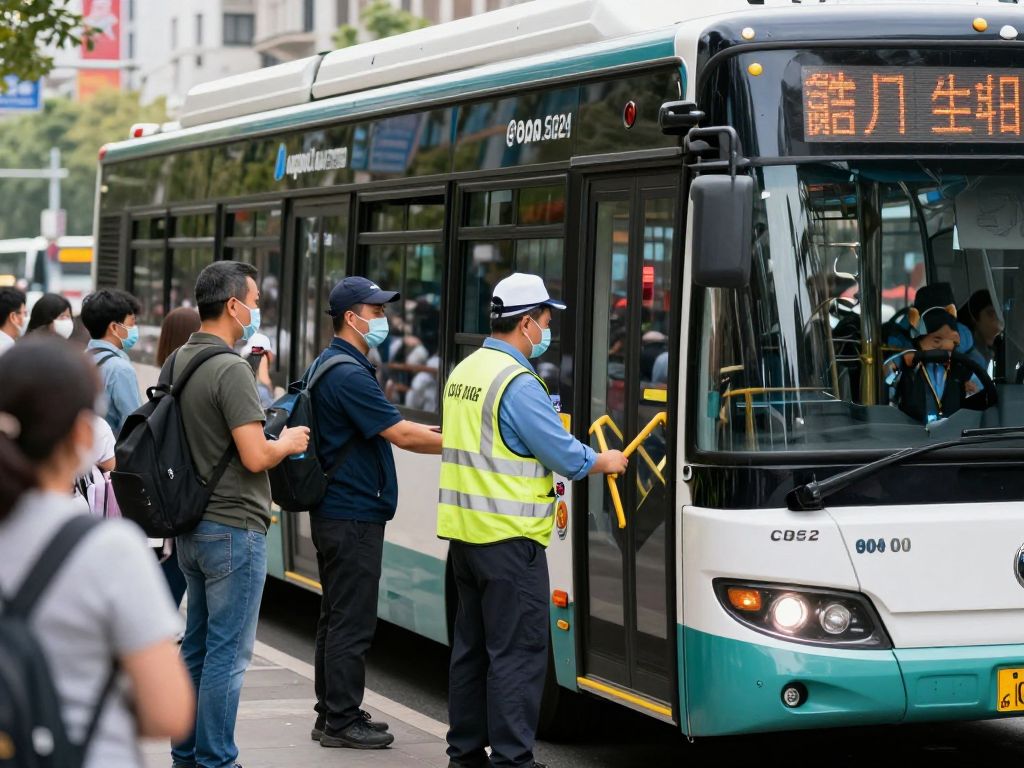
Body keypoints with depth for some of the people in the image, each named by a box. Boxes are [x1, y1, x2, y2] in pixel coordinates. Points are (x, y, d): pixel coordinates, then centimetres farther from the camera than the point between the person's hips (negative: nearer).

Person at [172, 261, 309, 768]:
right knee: (228, 654, -3)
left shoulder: (177, 362, 9)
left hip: (191, 526, 9)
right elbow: (255, 456, -24)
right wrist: (289, 443, -3)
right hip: (233, 527, -9)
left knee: (197, 646, 16)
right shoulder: (230, 369, -18)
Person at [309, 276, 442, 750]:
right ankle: (342, 722, 0)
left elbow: (386, 425, 19)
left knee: (337, 617, 15)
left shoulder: (331, 366, 15)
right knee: (351, 621, -5)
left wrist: (440, 433, 11)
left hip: (335, 511, 11)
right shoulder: (348, 374, -18)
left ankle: (332, 714, 21)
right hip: (354, 515, -11)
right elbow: (401, 435, -20)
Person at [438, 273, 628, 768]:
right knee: (517, 653, -5)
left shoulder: (464, 373, 12)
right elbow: (565, 456, -15)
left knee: (471, 647, 14)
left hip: (464, 533, 9)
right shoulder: (518, 383, -16)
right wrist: (606, 462, 3)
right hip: (508, 538, -9)